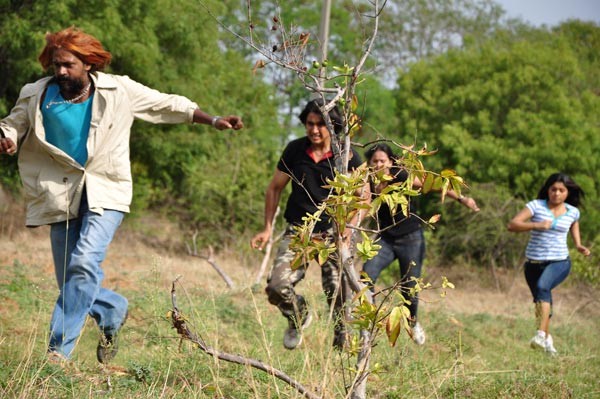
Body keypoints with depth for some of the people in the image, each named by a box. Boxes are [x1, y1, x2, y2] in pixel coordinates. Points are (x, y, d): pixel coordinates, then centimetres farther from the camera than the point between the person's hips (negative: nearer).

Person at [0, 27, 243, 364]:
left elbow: (168, 105, 8)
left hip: (105, 192, -3)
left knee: (85, 262, -23)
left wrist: (213, 120, 5)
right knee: (68, 280, 5)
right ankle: (114, 309, 36)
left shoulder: (118, 90, -2)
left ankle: (60, 348, -20)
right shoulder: (37, 95, -1)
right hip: (61, 195, 3)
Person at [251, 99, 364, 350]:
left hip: (333, 234, -1)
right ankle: (299, 316, 16)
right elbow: (275, 188, 11)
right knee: (277, 286, -17)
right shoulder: (294, 150, 0)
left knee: (338, 293, -9)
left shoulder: (348, 156, -5)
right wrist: (267, 228, 7)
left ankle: (342, 340, 19)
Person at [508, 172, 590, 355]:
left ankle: (541, 334, -40)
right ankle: (547, 339, 37)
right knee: (540, 302, 14)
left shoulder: (572, 212, 3)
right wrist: (537, 225, -27)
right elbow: (512, 225, -13)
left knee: (542, 286, -31)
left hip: (560, 262, -2)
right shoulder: (536, 206, -5)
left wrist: (579, 246, 11)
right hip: (534, 263, 2)